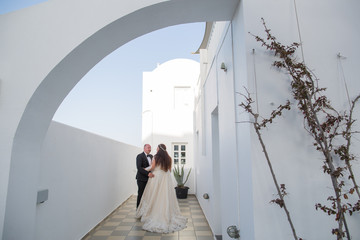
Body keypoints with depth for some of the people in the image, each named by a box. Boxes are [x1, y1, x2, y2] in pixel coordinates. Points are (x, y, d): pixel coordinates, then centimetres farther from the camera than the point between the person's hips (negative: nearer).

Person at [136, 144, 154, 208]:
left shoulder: (151, 156, 13)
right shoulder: (140, 156, -9)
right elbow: (139, 167, -18)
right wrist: (147, 173, -27)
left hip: (149, 178, 6)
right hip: (142, 179, -6)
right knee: (141, 194, 2)